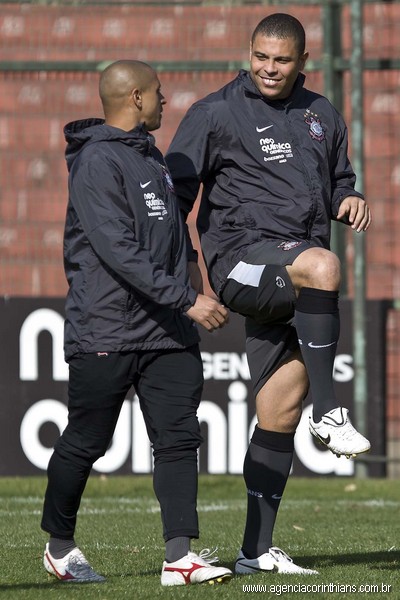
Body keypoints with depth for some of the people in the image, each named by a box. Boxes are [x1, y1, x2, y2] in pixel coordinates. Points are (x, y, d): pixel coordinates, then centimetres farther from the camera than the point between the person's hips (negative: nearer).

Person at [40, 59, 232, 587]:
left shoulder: (150, 156, 16)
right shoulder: (98, 161, -13)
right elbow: (118, 250, -21)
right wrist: (187, 300, -24)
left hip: (168, 333, 8)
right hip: (105, 331, -8)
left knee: (178, 438, -3)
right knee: (85, 443, 4)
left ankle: (180, 554, -6)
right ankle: (60, 545, 21)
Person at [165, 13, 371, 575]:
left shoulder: (322, 116, 18)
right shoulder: (216, 113, 2)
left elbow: (338, 182, 29)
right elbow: (176, 191, 1)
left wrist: (351, 201, 5)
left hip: (296, 284, 6)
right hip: (241, 257, -6)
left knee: (280, 413, 3)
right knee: (321, 266, -37)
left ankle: (257, 550, 9)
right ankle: (328, 412, -30)